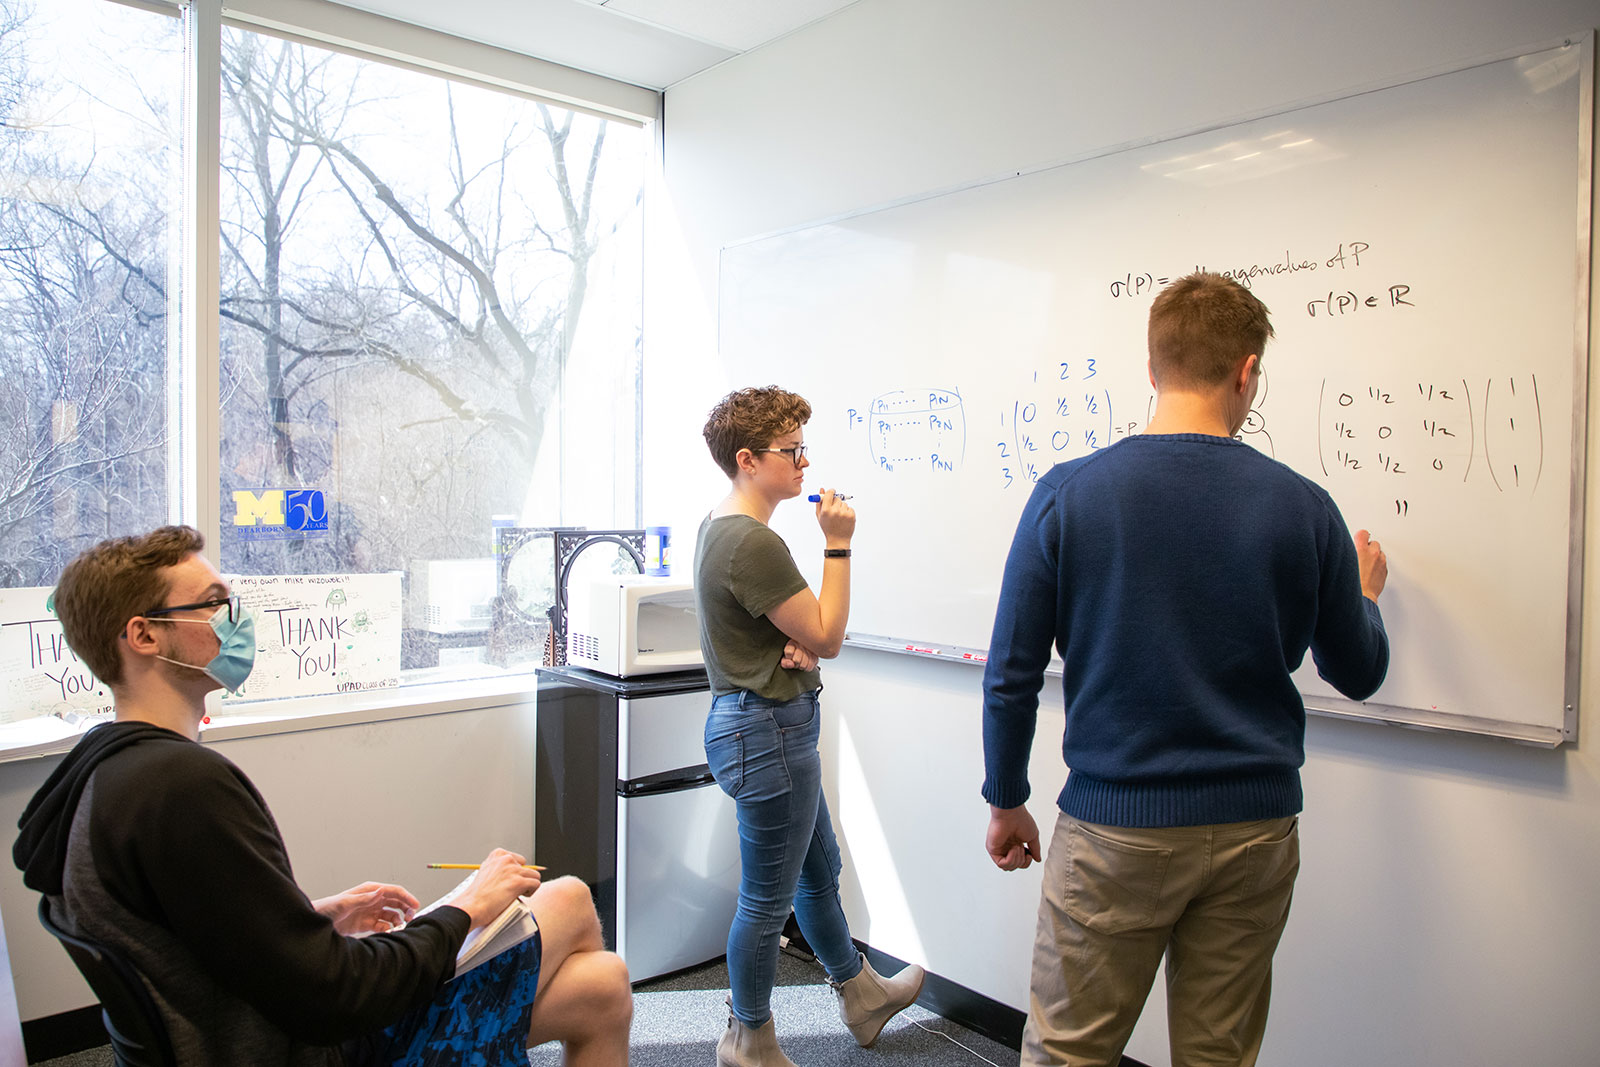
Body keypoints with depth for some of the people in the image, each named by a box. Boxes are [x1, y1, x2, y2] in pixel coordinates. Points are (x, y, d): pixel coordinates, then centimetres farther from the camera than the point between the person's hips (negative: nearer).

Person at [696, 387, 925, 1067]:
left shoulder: (719, 527, 9)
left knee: (819, 868, 25)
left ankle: (860, 994, 45)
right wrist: (838, 545, -16)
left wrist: (800, 646, -5)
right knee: (768, 899, 7)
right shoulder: (753, 543, -24)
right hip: (767, 732, -11)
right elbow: (826, 636, -19)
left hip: (753, 722, 11)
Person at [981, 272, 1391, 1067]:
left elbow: (1011, 676, -7)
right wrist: (1364, 593, 29)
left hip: (1114, 829, -2)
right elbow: (1359, 674, 8)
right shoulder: (1303, 507, -5)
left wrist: (1006, 801, 8)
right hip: (1256, 830, 3)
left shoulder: (1066, 494, -10)